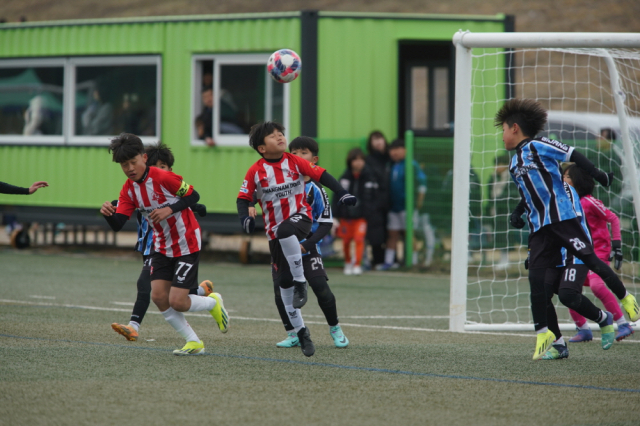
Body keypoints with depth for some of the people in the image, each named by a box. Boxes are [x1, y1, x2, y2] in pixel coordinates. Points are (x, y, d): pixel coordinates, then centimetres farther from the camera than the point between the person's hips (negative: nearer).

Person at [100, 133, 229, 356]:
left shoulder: (164, 178, -22)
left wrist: (169, 209, -27)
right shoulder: (129, 189, -4)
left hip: (186, 244, -7)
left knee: (177, 302, -11)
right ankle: (194, 342, 8)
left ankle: (213, 303, 21)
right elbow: (118, 225, -10)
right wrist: (108, 214, -32)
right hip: (163, 246, 7)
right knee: (158, 296, -4)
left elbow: (193, 196, -14)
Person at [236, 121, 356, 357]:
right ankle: (300, 331, 16)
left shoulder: (295, 162, -3)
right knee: (283, 281, 2)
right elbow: (244, 198, 1)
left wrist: (342, 193, -13)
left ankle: (301, 283, -24)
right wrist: (245, 217, -18)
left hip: (299, 216, -2)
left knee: (285, 232, -40)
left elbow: (321, 175, -1)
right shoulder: (255, 171, -4)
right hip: (275, 229, 2)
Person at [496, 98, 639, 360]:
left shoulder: (538, 146, -4)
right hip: (539, 228, 7)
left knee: (590, 260, -4)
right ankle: (542, 331, 1)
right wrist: (518, 212, 14)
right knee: (536, 277, -4)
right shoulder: (514, 165, 20)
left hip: (562, 218, -7)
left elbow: (574, 156, -7)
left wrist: (597, 175, -15)